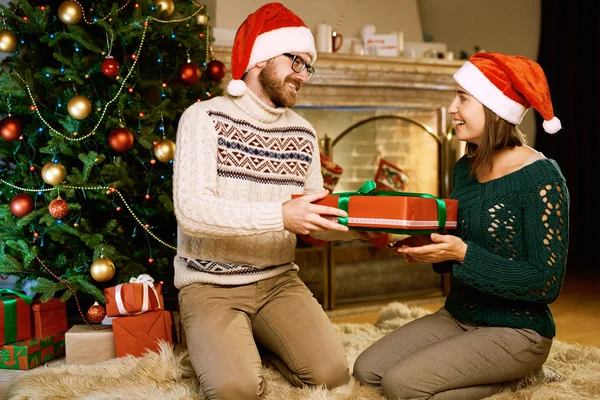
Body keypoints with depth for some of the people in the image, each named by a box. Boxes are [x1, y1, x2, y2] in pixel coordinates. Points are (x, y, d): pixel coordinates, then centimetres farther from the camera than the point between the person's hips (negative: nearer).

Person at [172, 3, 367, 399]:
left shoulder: (303, 133, 6)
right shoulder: (205, 118, -11)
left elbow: (314, 218, 10)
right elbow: (191, 211, -25)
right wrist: (280, 216, -33)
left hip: (278, 281, 5)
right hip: (211, 285, -4)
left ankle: (256, 340, 15)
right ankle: (218, 342, 10)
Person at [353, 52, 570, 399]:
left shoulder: (541, 178, -18)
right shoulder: (465, 168, 4)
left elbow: (547, 283, -20)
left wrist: (462, 253, -27)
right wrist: (428, 247, -7)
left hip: (516, 329, -7)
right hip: (457, 316, 8)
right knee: (366, 371, -2)